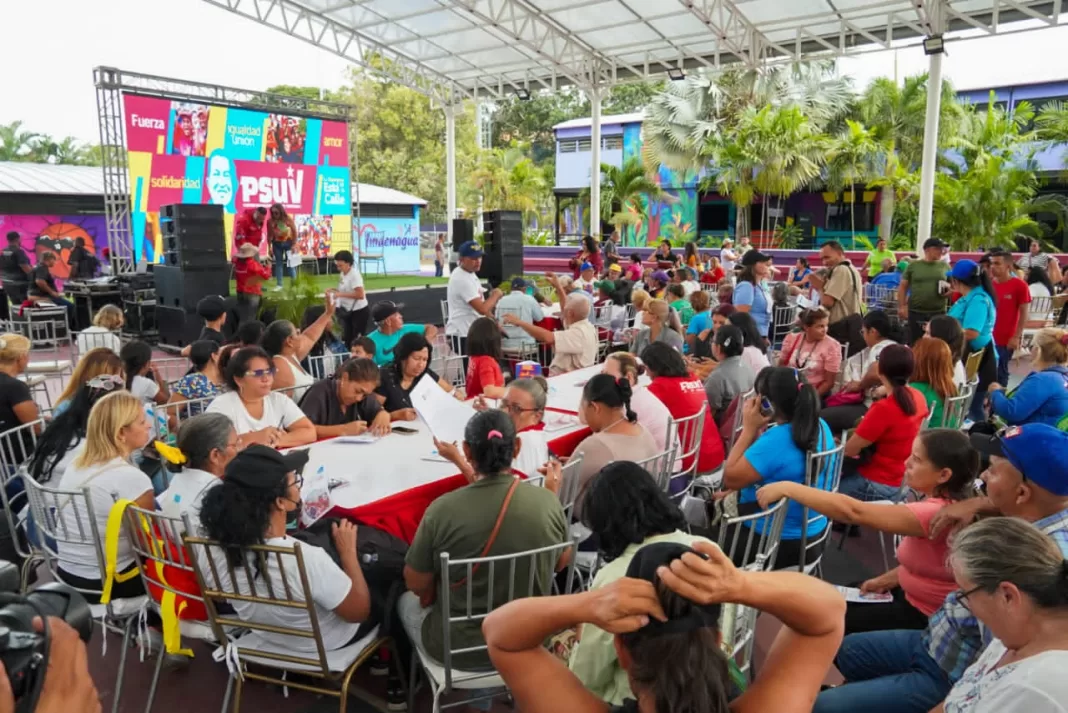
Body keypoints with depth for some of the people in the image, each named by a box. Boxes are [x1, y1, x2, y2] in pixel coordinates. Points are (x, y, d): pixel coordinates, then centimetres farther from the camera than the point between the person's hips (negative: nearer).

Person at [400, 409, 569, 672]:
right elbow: (562, 562, 1)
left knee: (407, 600, 29)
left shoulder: (443, 509, -25)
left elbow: (416, 585, -11)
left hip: (459, 649, -3)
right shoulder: (548, 502, -17)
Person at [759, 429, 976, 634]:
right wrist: (886, 580, 1)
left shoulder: (937, 513, -33)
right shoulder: (943, 503, -3)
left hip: (925, 616, -9)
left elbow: (853, 512, -37)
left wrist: (788, 488, -35)